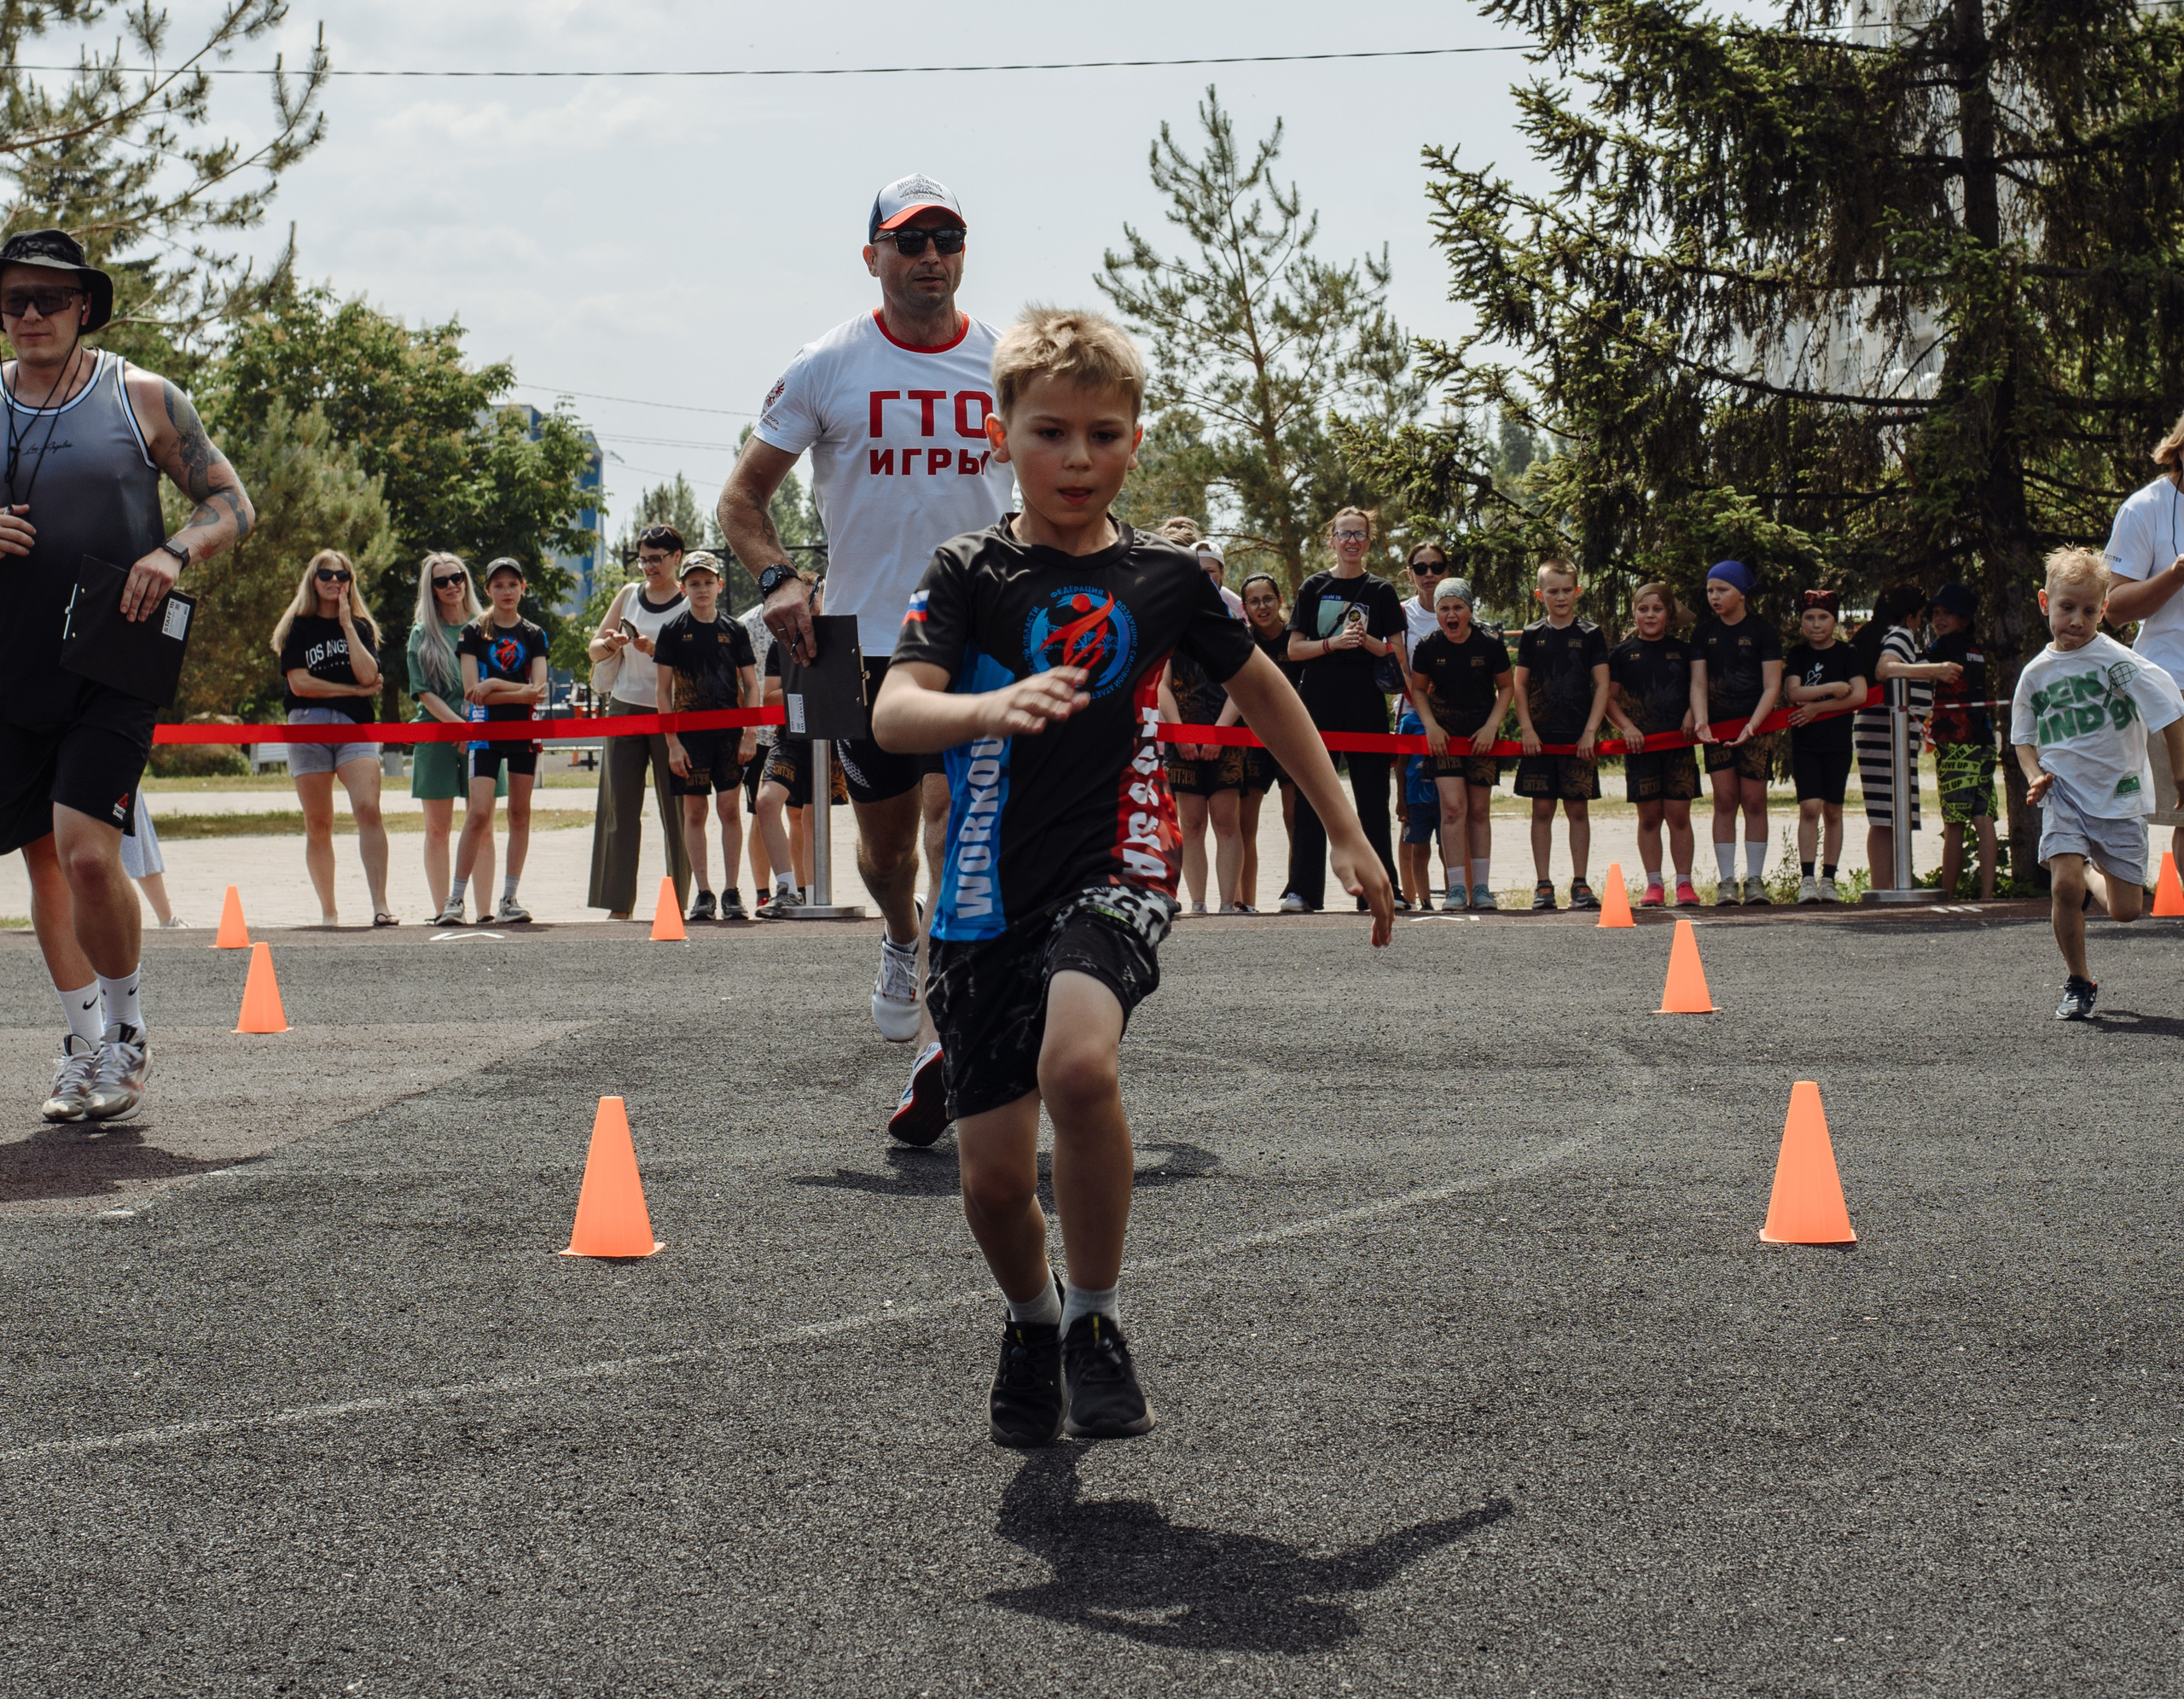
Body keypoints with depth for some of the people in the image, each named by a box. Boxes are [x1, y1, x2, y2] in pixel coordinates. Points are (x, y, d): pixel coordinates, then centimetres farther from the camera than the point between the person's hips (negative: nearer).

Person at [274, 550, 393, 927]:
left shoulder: (361, 627, 14)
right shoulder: (298, 628, 8)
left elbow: (368, 675, -3)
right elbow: (299, 683, -4)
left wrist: (346, 623, -2)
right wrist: (353, 690, -4)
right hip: (308, 726, 0)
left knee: (368, 810, -19)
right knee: (318, 825, 2)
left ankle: (380, 906, -25)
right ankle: (328, 911, 12)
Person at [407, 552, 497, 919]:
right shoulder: (422, 634, 6)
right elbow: (423, 692, -1)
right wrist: (459, 723, -13)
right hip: (436, 734, 0)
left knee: (483, 829, -1)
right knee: (437, 828, 1)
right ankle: (442, 912, 5)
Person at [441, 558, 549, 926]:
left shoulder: (534, 636, 8)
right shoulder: (474, 633, 3)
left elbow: (538, 690, -3)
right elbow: (472, 691, -7)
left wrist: (494, 684, -13)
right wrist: (521, 692, -12)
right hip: (485, 730, -3)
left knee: (520, 813, 3)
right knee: (479, 814, -12)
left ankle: (509, 900, 9)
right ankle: (455, 900, -9)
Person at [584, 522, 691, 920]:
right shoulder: (629, 595, 12)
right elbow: (594, 648, 15)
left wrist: (655, 650, -23)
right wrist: (611, 644, -6)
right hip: (625, 708, 4)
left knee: (675, 808, -3)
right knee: (619, 807, 0)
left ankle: (679, 900, 2)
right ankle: (619, 904, 1)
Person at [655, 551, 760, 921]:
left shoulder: (734, 629, 7)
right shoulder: (673, 631, 4)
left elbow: (751, 686, 8)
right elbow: (664, 690, 3)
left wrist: (750, 734, -2)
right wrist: (672, 742, -4)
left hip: (729, 732, 1)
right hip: (690, 733, 0)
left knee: (730, 808, -3)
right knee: (694, 812, 0)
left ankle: (732, 891, 2)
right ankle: (703, 894, 5)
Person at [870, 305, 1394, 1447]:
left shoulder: (1163, 577, 4)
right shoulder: (972, 574, -2)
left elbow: (1259, 688, 20)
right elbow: (894, 714, -18)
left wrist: (1347, 836, 21)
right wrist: (994, 708, -40)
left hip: (1115, 871, -1)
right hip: (990, 897, 1)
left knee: (1076, 1064, -31)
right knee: (992, 1177, 2)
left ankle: (1095, 1320, -9)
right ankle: (1032, 1322, 36)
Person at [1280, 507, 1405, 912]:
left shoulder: (1381, 591, 8)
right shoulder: (1314, 588, 8)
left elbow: (1395, 652, 6)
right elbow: (1294, 649, 4)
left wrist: (1367, 642, -13)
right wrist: (1334, 643, -12)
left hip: (1366, 706, 0)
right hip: (1318, 704, 0)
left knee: (1372, 798, 1)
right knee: (1310, 798, -2)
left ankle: (1381, 889, 4)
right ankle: (1301, 890, -1)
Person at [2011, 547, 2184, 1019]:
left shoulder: (2115, 661, -10)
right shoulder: (2037, 673, 3)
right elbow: (2023, 737, 19)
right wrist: (2035, 776, 0)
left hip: (2119, 794, -1)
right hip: (2064, 794, 2)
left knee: (2125, 910, -1)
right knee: (2065, 884, -21)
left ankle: (2097, 877, 37)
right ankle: (2078, 982, -1)